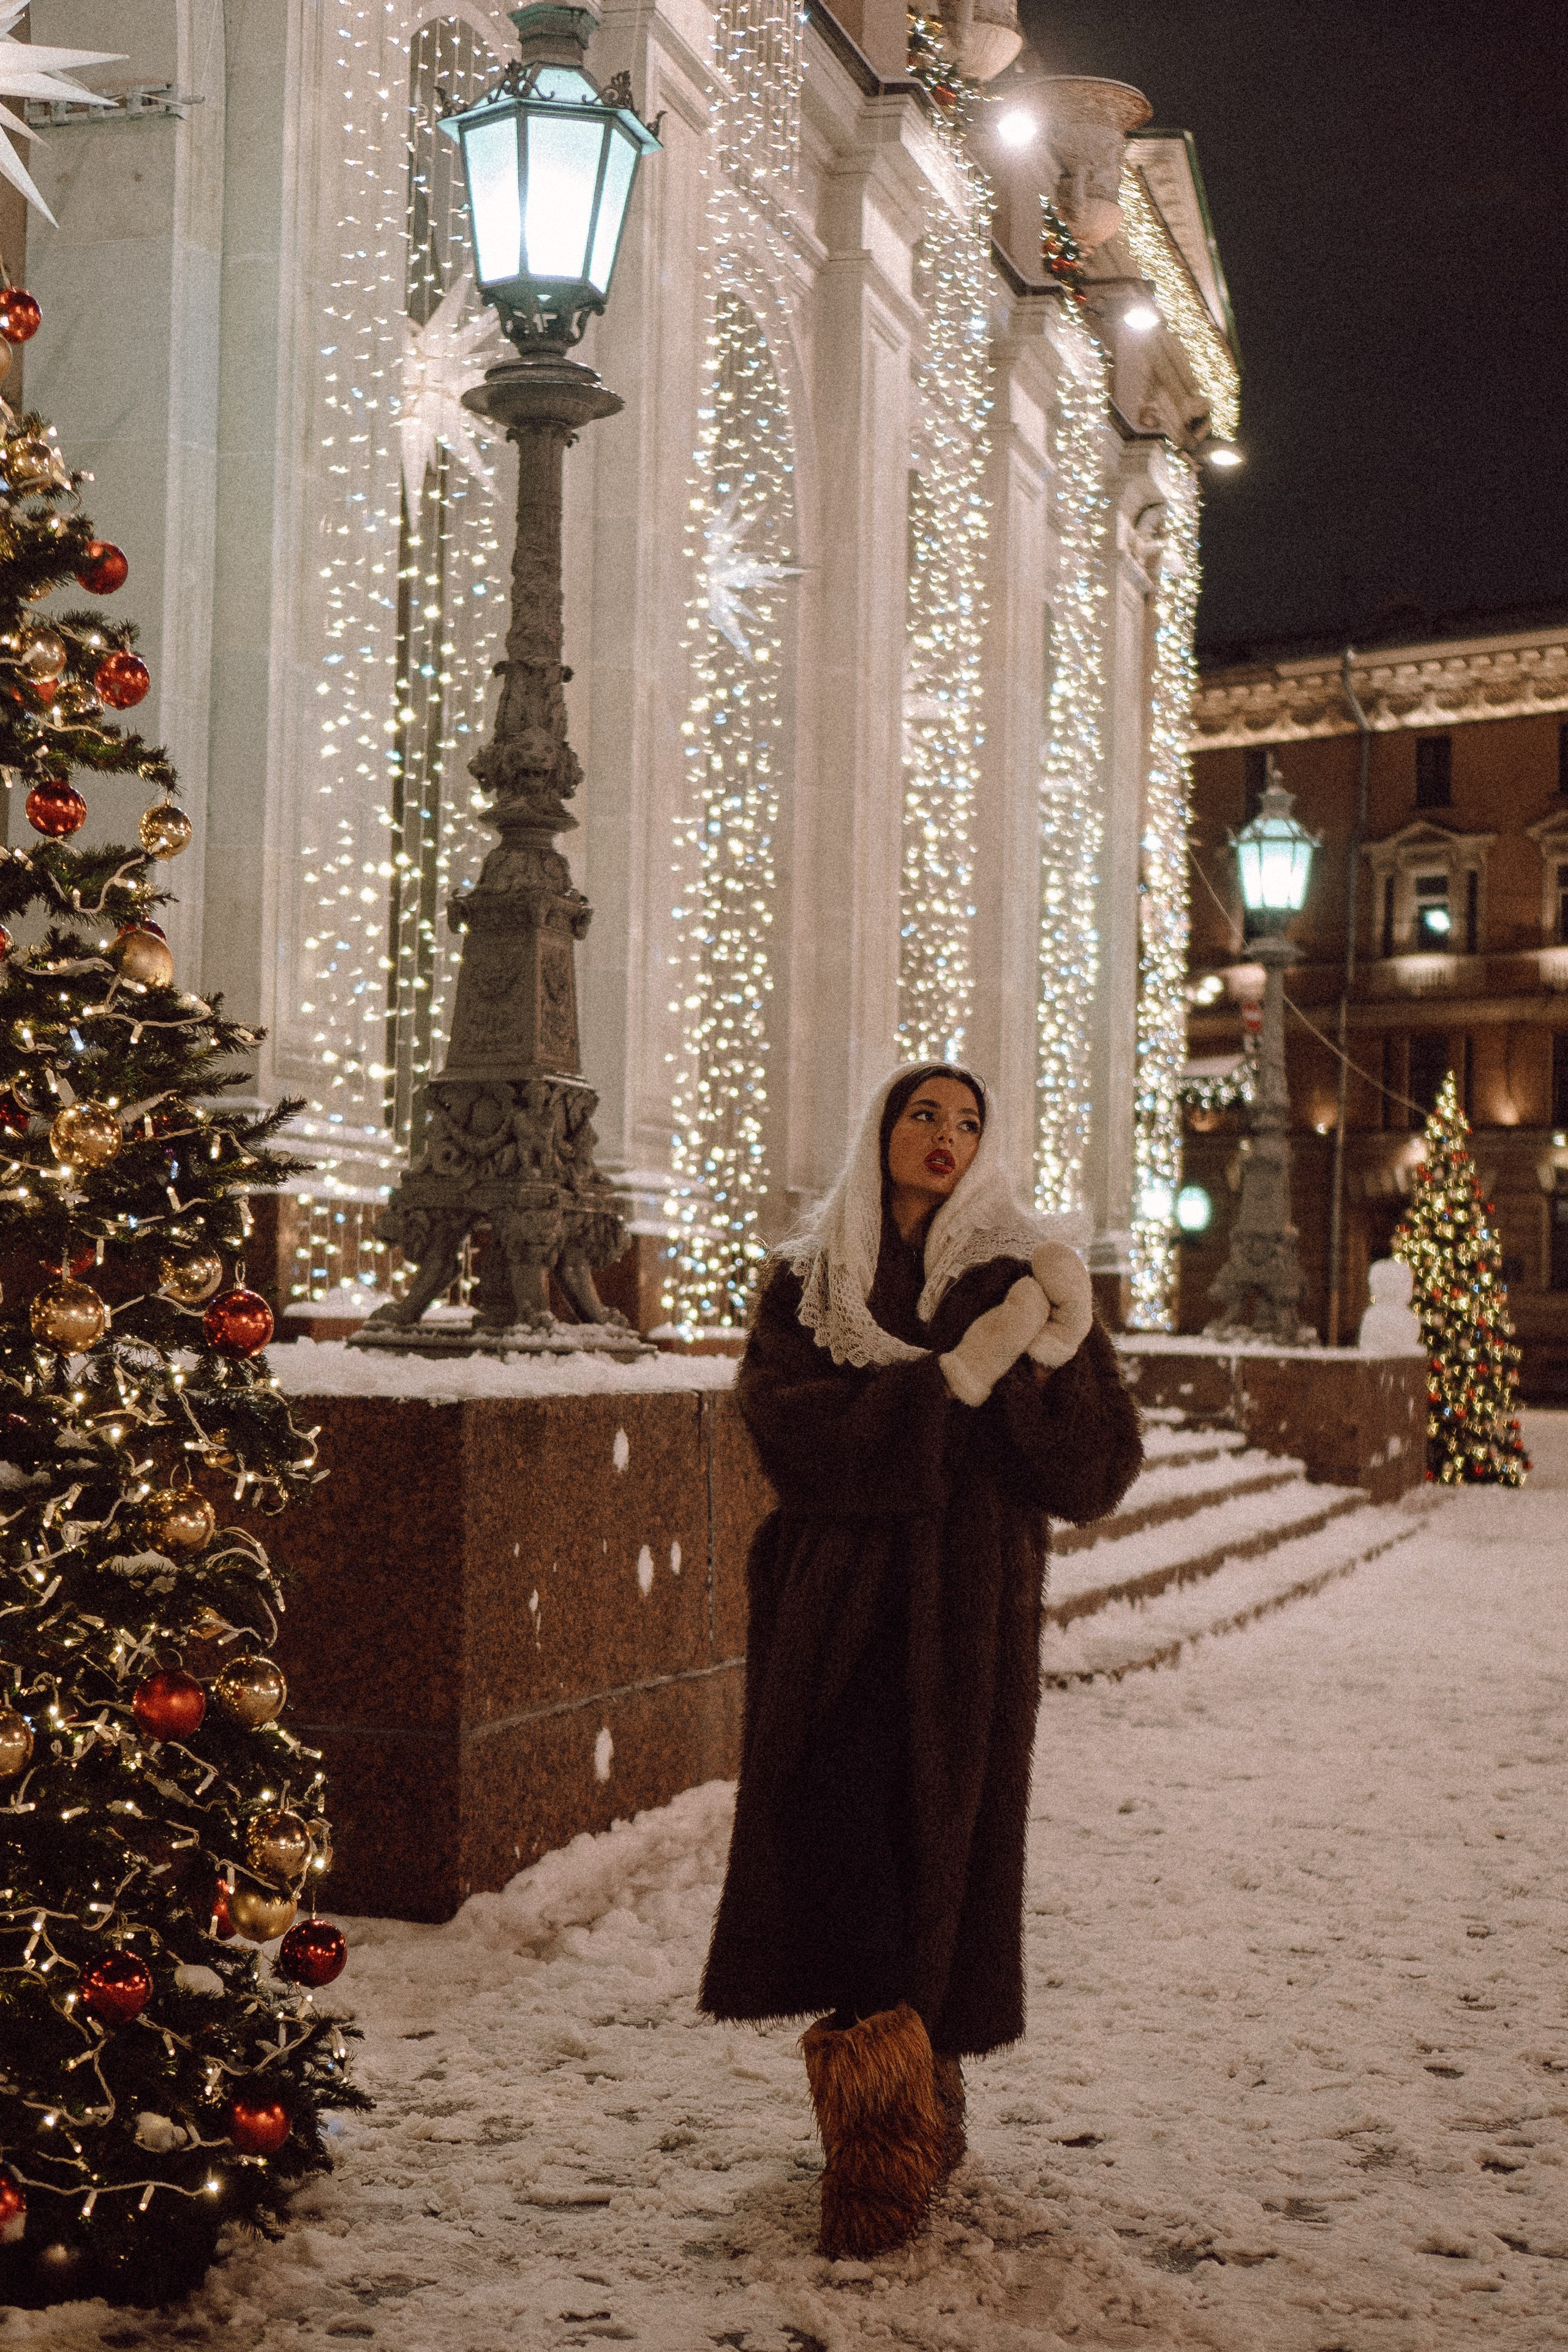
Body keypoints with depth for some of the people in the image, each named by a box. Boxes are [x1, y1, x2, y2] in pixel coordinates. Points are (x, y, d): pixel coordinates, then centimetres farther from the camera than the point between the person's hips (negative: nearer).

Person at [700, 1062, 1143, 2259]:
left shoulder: (1019, 1277, 4)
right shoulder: (804, 1282, 8)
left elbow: (1099, 1466, -3)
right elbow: (789, 1427, -10)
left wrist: (1052, 1355, -19)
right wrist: (957, 1377, -16)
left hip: (967, 1614, -1)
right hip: (832, 1609, 1)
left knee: (937, 1842, -3)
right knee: (833, 1823, -7)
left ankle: (893, 2140, 10)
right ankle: (911, 2098, 9)